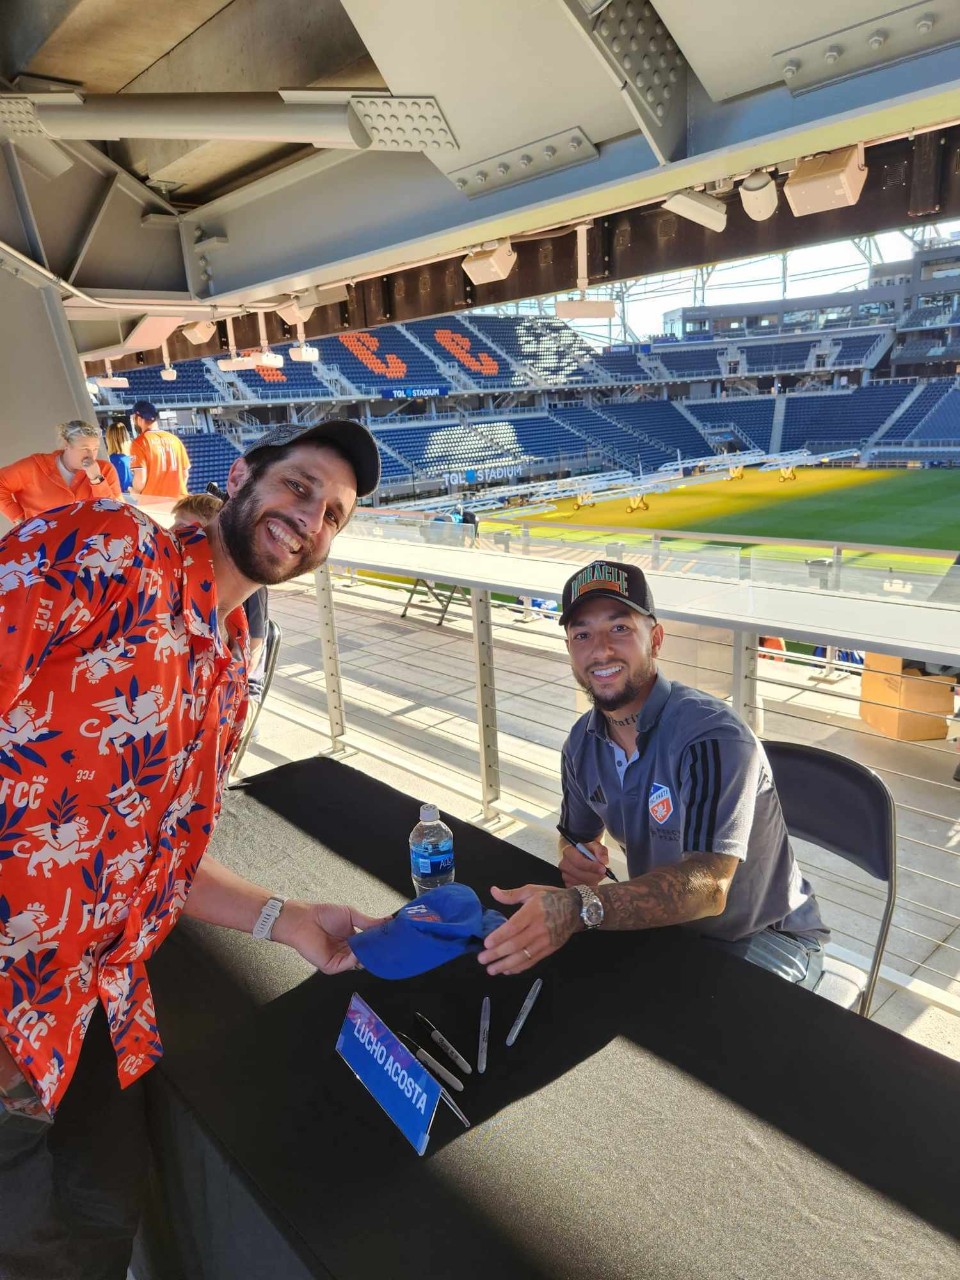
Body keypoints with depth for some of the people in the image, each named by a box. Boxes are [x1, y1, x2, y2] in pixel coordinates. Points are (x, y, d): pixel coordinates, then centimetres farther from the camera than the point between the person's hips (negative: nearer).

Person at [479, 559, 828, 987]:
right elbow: (577, 832, 9)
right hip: (664, 924, 6)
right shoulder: (583, 742, -5)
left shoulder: (713, 737, -28)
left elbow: (708, 887, -38)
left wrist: (581, 907, -52)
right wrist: (575, 857, -16)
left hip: (766, 935, -6)